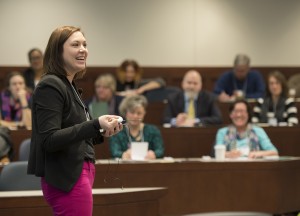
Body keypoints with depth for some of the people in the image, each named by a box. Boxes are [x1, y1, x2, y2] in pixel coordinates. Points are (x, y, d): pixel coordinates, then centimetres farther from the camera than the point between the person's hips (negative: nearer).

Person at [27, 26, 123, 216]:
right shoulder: (50, 86, -13)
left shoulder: (70, 86, 15)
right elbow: (49, 140, -22)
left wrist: (102, 134, 5)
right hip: (67, 178, -10)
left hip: (78, 173, 10)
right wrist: (95, 125, -27)